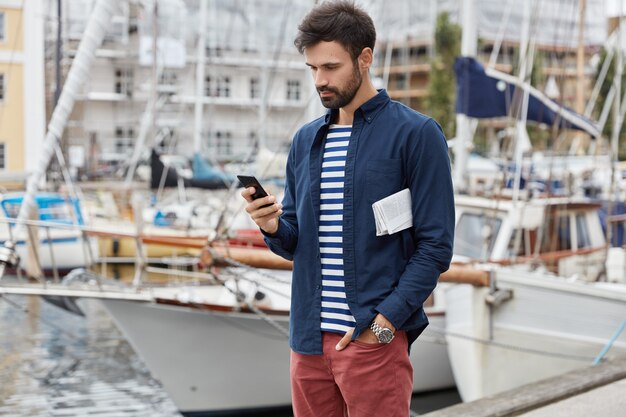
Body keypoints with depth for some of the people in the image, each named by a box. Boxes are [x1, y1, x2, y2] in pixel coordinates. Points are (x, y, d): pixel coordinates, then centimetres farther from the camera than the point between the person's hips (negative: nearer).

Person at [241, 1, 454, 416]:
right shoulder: (306, 140, 12)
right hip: (308, 338, 5)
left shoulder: (416, 133, -5)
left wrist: (385, 320, -15)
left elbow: (436, 245, -8)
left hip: (375, 338, -5)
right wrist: (272, 226, -6)